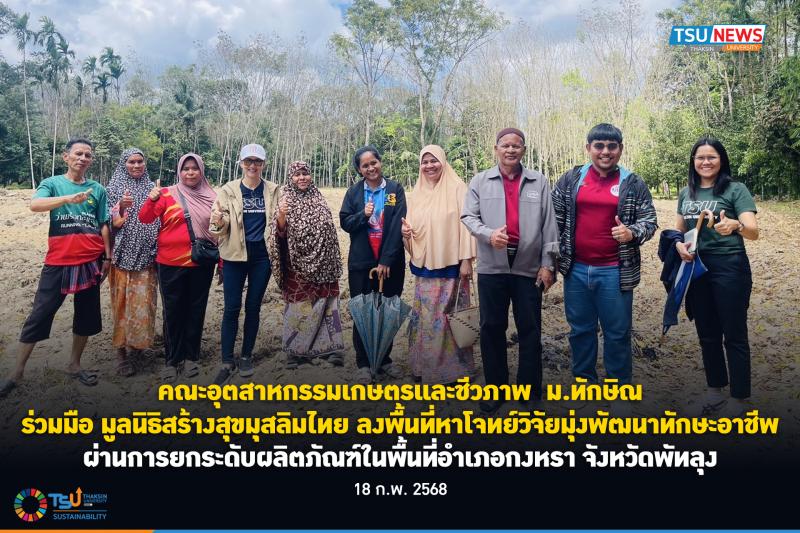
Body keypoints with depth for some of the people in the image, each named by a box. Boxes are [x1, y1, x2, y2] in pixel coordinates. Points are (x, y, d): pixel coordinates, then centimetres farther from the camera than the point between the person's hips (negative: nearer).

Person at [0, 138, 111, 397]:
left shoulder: (97, 189, 8)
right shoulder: (52, 183, 1)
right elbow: (35, 205, -20)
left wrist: (107, 256, 7)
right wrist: (68, 198, -34)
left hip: (90, 262, 3)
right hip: (58, 262, -3)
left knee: (86, 316, 9)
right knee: (40, 315, -1)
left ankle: (74, 365, 26)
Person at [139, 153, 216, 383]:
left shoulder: (212, 198, 5)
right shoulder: (168, 194, 0)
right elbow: (145, 219, -7)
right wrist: (151, 200, -25)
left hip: (202, 264, 2)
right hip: (171, 264, -1)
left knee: (196, 311, 10)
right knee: (173, 312, 6)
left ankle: (190, 357, 23)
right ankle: (172, 360, 18)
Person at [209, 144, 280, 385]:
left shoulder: (273, 191, 6)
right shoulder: (229, 190, 1)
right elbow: (222, 224, -3)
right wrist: (218, 221, -26)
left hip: (262, 255, 1)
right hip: (235, 255, -1)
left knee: (253, 307, 9)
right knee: (232, 308, -1)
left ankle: (246, 356, 22)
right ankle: (227, 361, 9)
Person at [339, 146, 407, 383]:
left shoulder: (395, 189, 0)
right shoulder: (354, 192, 5)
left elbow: (398, 225, -8)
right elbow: (344, 222, 4)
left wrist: (386, 260, -15)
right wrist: (363, 215, -17)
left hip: (390, 262, 0)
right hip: (361, 262, 1)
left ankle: (384, 359, 23)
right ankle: (363, 363, 15)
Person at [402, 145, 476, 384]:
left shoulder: (457, 188, -4)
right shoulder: (416, 194, 11)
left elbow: (466, 224, -8)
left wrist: (466, 260, -13)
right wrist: (406, 232, -6)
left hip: (450, 265, -5)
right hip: (423, 266, 5)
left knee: (451, 316, 1)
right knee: (423, 316, 7)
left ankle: (453, 366, 15)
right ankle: (424, 365, 20)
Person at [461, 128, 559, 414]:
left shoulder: (539, 181, 6)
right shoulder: (480, 181, 5)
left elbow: (548, 224, 3)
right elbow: (468, 216, 1)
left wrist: (548, 263, -1)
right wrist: (488, 234, -18)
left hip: (529, 266, 0)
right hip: (492, 266, 0)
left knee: (530, 329, 7)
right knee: (492, 328, 8)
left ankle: (531, 389, 21)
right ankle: (495, 388, 23)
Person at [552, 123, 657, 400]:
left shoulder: (633, 184, 1)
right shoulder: (570, 179, 4)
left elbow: (649, 222, 3)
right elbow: (555, 219, 8)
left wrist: (632, 232, -19)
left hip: (615, 272, -2)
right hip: (576, 270, 2)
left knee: (617, 333, 6)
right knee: (580, 330, 13)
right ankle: (583, 380, 29)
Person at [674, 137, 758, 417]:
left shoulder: (736, 189, -7)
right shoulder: (686, 193, 8)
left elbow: (754, 231, -16)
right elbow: (679, 230, 17)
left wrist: (734, 225, -38)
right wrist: (679, 245, -5)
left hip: (729, 268, -5)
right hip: (696, 268, 5)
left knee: (734, 335, 2)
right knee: (707, 333, 15)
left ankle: (739, 396, 15)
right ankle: (715, 388, 31)